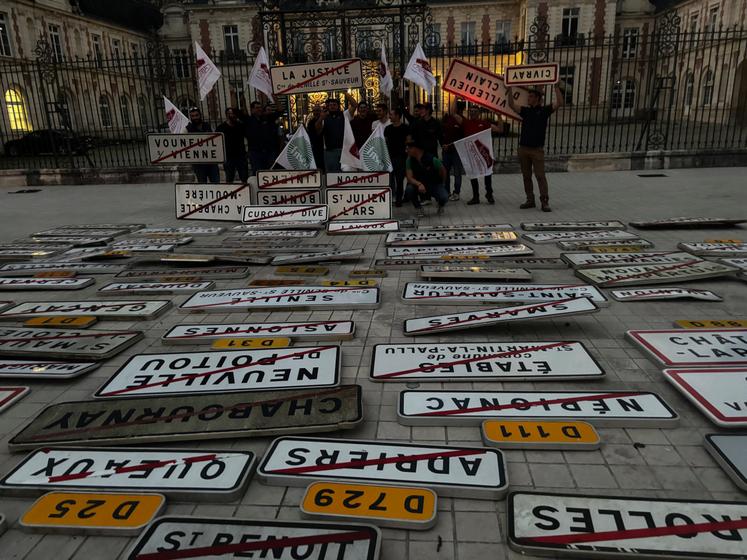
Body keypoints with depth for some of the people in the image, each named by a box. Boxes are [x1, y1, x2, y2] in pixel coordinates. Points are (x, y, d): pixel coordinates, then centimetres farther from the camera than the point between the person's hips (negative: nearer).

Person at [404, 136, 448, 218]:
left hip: (435, 184, -2)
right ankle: (419, 209, -1)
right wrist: (419, 184, -38)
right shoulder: (409, 160, -11)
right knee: (409, 190, -29)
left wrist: (442, 185, 12)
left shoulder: (432, 159, -19)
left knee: (444, 198, -31)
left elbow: (443, 171, -3)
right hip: (420, 185, 2)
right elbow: (409, 178, -18)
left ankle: (441, 206, 10)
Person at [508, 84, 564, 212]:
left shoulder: (544, 110, 1)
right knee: (526, 176, 7)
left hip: (537, 149, -4)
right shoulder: (525, 110, 12)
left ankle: (545, 202, -5)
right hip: (523, 148, 5)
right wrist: (510, 90, 3)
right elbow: (511, 104, 9)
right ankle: (530, 200, 15)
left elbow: (560, 103, -9)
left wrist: (556, 87, -12)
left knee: (540, 176, -6)